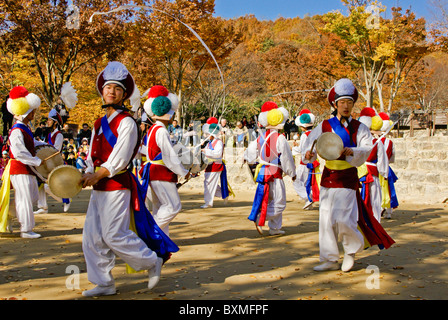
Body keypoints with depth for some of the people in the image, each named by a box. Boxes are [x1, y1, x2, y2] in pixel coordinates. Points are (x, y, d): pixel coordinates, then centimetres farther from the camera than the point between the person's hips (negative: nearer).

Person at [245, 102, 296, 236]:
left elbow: (252, 150, 19)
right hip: (275, 174, -8)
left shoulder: (261, 137, 5)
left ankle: (275, 228, 21)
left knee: (275, 203, 17)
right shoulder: (280, 138, -15)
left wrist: (246, 157, 42)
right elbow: (286, 158, -12)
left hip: (263, 172, 8)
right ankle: (260, 217, -15)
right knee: (279, 204, 0)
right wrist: (292, 173, 1)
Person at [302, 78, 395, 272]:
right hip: (328, 176, 3)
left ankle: (351, 251, 19)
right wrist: (309, 153, -21)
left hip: (347, 178, -3)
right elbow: (312, 144, 1)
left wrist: (352, 151, -29)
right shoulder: (324, 126, 6)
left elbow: (367, 148, -10)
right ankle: (330, 260, 15)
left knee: (342, 218, -10)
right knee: (326, 219, 3)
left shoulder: (359, 128, 2)